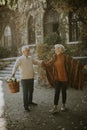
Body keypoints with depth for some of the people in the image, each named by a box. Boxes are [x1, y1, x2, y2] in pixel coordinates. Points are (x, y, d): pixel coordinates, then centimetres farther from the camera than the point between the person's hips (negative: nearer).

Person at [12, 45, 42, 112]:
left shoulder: (30, 58, 8)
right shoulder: (20, 59, -10)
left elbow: (36, 62, 19)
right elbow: (15, 66, -21)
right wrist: (13, 73, -40)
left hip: (31, 78, 7)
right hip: (24, 79, -6)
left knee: (31, 91, 20)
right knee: (25, 93, -2)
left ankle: (30, 102, 40)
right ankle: (26, 106, 12)